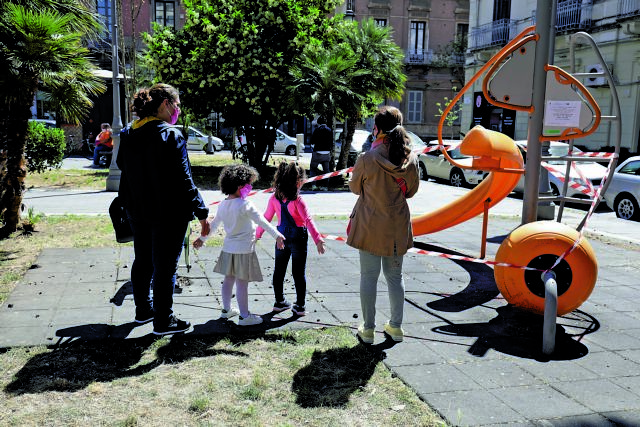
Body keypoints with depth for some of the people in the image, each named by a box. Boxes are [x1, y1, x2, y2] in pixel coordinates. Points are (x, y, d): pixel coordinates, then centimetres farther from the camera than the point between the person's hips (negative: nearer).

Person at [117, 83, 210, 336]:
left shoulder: (128, 133, 5)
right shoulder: (170, 135, -18)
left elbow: (122, 165, 19)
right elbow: (183, 179, -19)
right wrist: (201, 212, -15)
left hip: (137, 211, 8)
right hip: (168, 214, -8)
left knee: (142, 261, 20)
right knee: (165, 267, 2)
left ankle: (143, 309, 35)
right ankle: (163, 321, 12)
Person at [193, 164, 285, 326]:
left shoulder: (222, 205, 4)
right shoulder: (246, 205, -18)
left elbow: (213, 224, 15)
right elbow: (262, 222, -16)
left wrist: (202, 238, 28)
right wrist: (277, 235, -10)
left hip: (228, 248, 7)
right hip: (244, 249, -7)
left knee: (228, 279, 18)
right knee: (242, 283, -2)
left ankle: (226, 309, 30)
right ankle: (244, 316, 5)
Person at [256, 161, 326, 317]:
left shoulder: (274, 199, -2)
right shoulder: (297, 200, -17)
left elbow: (266, 218, 4)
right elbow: (308, 220, -23)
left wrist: (257, 235, 16)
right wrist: (317, 239, -27)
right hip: (298, 238, -4)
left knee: (279, 270, 15)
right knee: (298, 273, 5)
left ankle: (279, 302, 27)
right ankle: (300, 306, 12)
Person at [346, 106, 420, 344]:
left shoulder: (367, 160, -16)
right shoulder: (411, 159, -6)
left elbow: (354, 188, -1)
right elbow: (411, 191, 7)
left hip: (370, 226, -3)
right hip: (398, 226, 3)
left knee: (369, 276, 7)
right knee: (395, 276, 16)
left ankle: (368, 329, 16)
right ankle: (396, 327, 25)